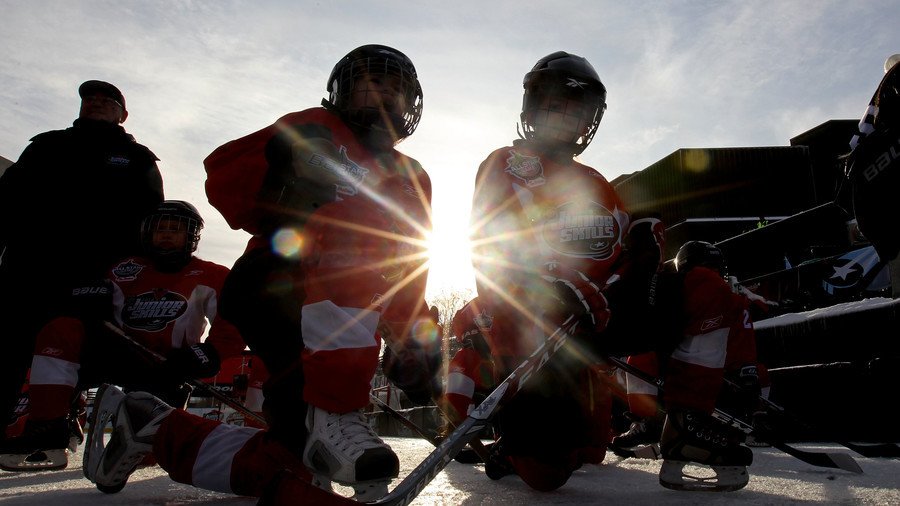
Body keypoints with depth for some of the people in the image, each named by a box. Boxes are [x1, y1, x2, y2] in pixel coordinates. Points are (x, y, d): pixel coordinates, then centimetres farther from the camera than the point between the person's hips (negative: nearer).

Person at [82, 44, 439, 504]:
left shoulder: (412, 178, 22)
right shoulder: (316, 129, 9)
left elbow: (407, 276, 15)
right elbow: (223, 168, -1)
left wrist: (413, 336, -1)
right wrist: (277, 225, -18)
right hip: (267, 287, -5)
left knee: (290, 469, -5)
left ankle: (148, 425, 18)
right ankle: (332, 416, -33)